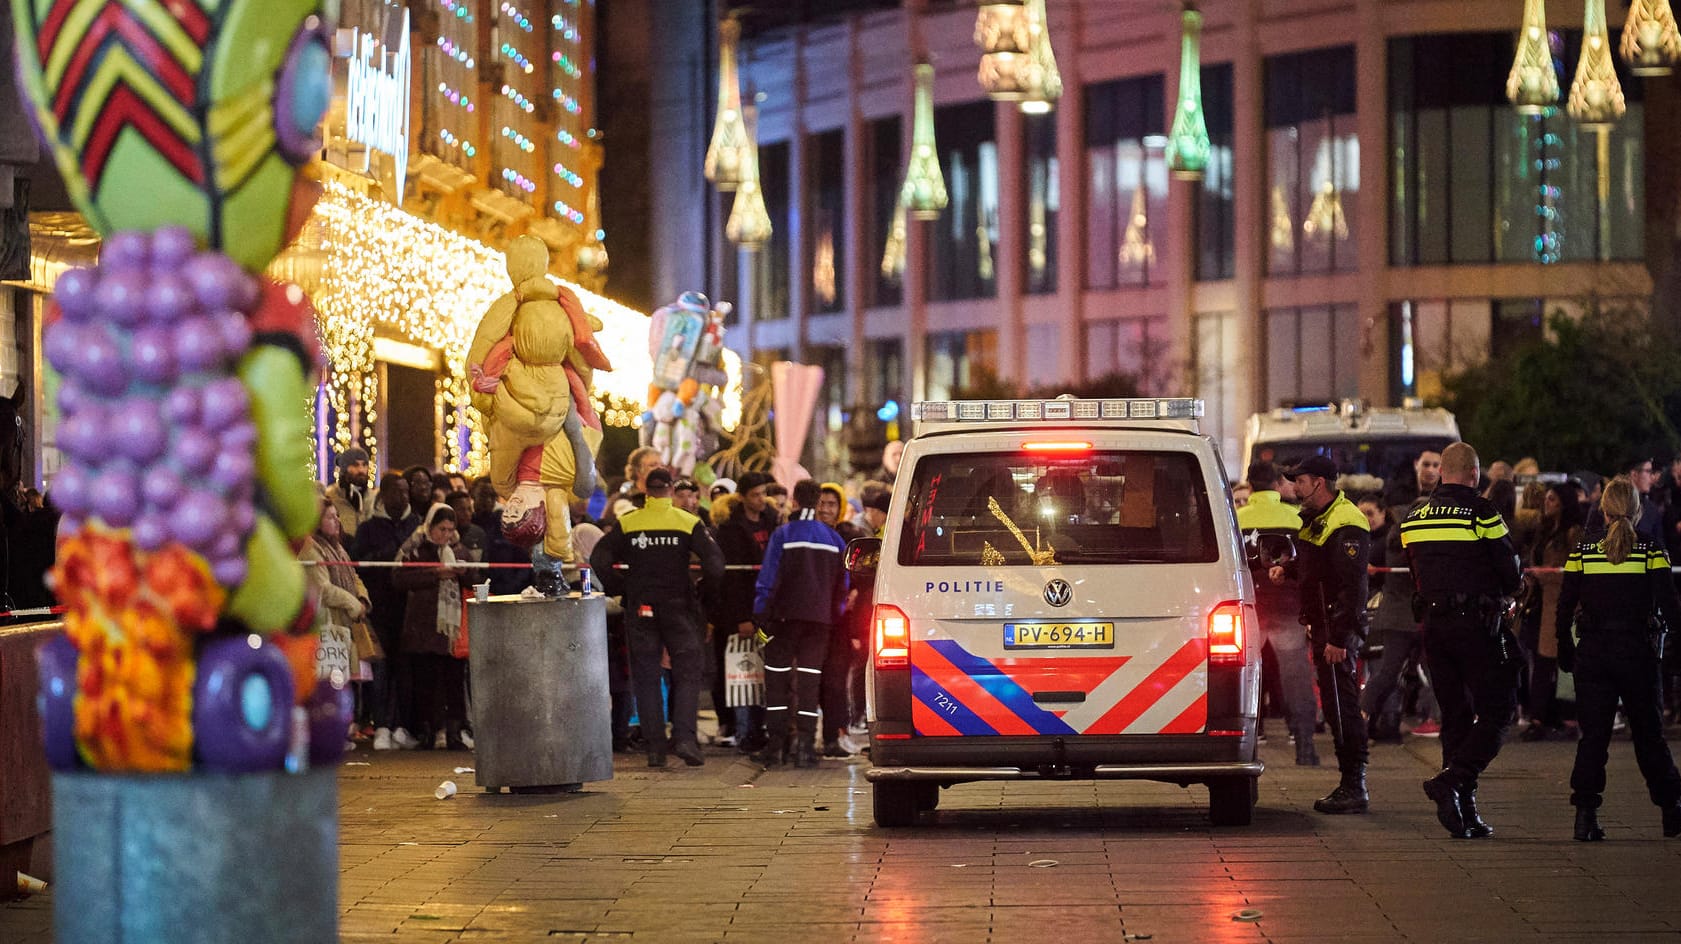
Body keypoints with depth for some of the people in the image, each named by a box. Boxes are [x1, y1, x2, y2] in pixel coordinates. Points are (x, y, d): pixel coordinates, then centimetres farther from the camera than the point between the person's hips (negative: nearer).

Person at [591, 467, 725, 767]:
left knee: (646, 677, 8)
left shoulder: (626, 524, -1)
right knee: (686, 674, 5)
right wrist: (703, 588, 4)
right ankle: (684, 736, -12)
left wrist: (620, 589, 4)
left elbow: (599, 560, -8)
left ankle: (655, 746, 4)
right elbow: (715, 563, -13)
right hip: (679, 608, -1)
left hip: (640, 610, 1)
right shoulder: (689, 523, -4)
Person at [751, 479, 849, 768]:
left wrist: (760, 617, -5)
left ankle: (775, 743, 2)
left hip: (786, 615, -3)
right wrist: (836, 619, 17)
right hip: (820, 619, 3)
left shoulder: (783, 535, -6)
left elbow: (768, 580, -9)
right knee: (810, 680, 4)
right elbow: (842, 585, 11)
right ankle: (805, 745, -5)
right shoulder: (834, 539, 8)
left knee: (777, 678, 4)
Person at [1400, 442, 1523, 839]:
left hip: (1433, 624, 7)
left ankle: (1464, 815, 8)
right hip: (1476, 623, -6)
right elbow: (1511, 574, -6)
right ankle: (1451, 781, -20)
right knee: (1496, 710, -1)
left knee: (1455, 716, 11)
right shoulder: (1481, 512, -9)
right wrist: (1504, 599, 14)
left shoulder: (1412, 518, 11)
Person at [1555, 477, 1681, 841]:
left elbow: (1564, 609, 1)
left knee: (1593, 734, 4)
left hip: (1593, 653, 1)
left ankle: (1585, 813, -7)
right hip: (1637, 653, -1)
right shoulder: (1651, 552, -5)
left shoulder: (1582, 552, -1)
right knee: (1648, 733, 12)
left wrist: (1566, 649, 13)